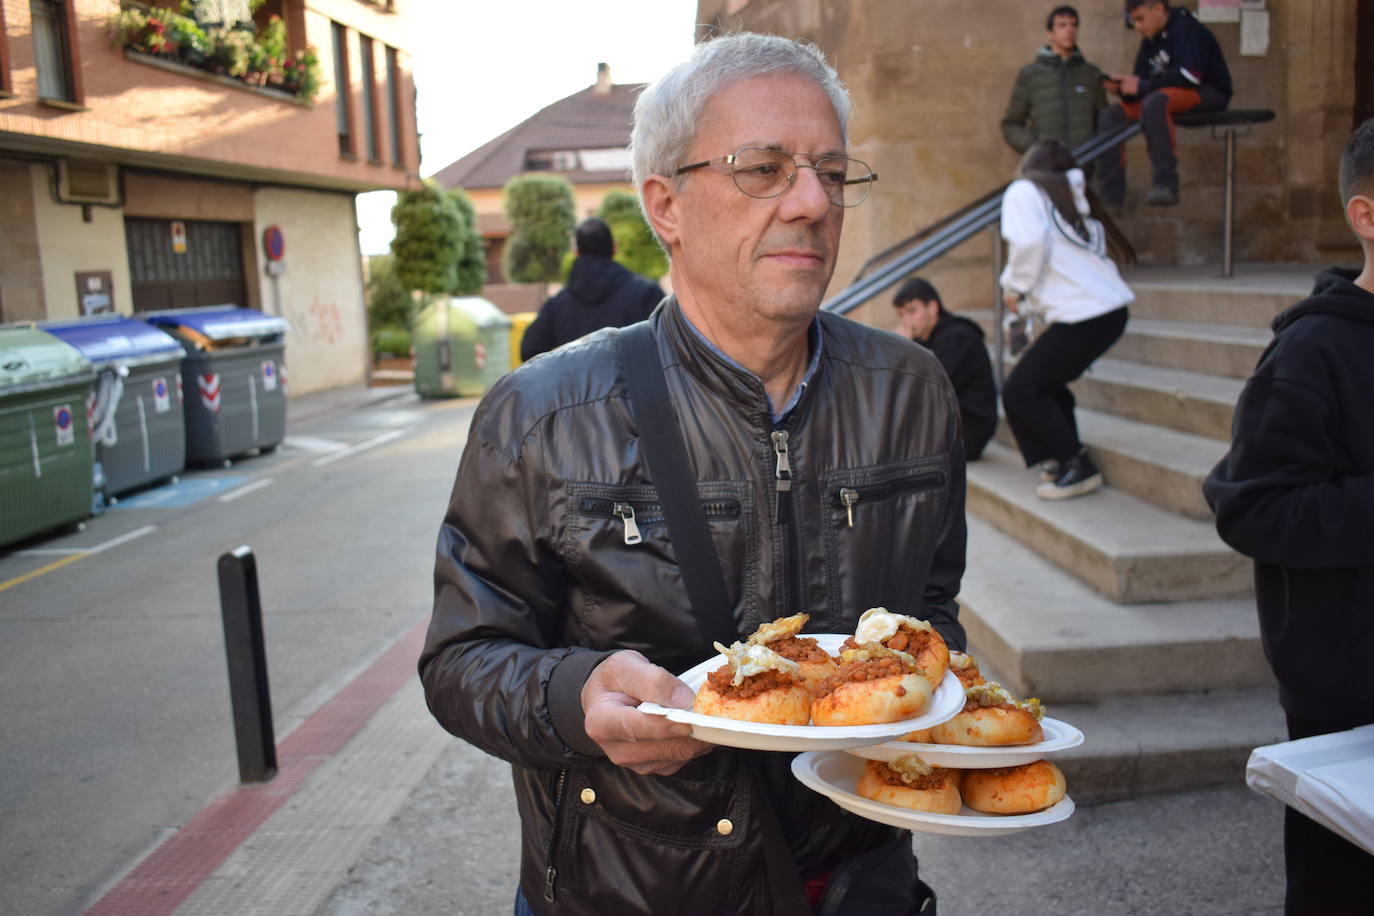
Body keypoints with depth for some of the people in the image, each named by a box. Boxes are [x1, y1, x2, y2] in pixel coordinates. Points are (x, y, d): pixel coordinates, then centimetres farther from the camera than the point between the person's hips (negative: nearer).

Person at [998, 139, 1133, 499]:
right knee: (1045, 382, 22)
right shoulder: (1074, 197, 23)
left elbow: (1030, 242, -17)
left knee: (1020, 391, -2)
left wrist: (1015, 287, -1)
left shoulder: (1024, 190, 2)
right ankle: (1060, 460, 20)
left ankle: (1077, 468, 2)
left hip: (1082, 314, -9)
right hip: (1112, 307, 9)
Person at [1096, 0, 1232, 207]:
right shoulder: (1149, 41, 14)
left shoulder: (1186, 28, -11)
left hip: (1208, 94, -9)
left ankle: (1165, 185, -39)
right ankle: (1109, 196, -12)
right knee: (1112, 116, -5)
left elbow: (1190, 74, -24)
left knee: (1154, 103, -37)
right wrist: (1122, 86, -10)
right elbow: (1142, 79, 14)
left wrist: (1142, 86, -19)